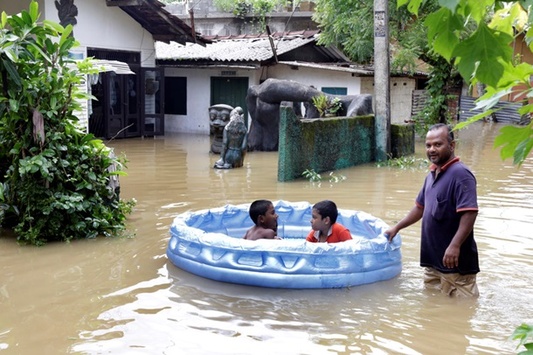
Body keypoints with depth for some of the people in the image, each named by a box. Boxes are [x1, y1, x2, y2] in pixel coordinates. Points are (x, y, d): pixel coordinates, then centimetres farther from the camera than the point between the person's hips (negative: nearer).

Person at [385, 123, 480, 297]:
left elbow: (470, 213, -25)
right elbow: (420, 207, 25)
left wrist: (455, 246, -31)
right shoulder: (432, 174, 13)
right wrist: (397, 228, 25)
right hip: (433, 258, 9)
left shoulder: (460, 174, -16)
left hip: (455, 261, -9)